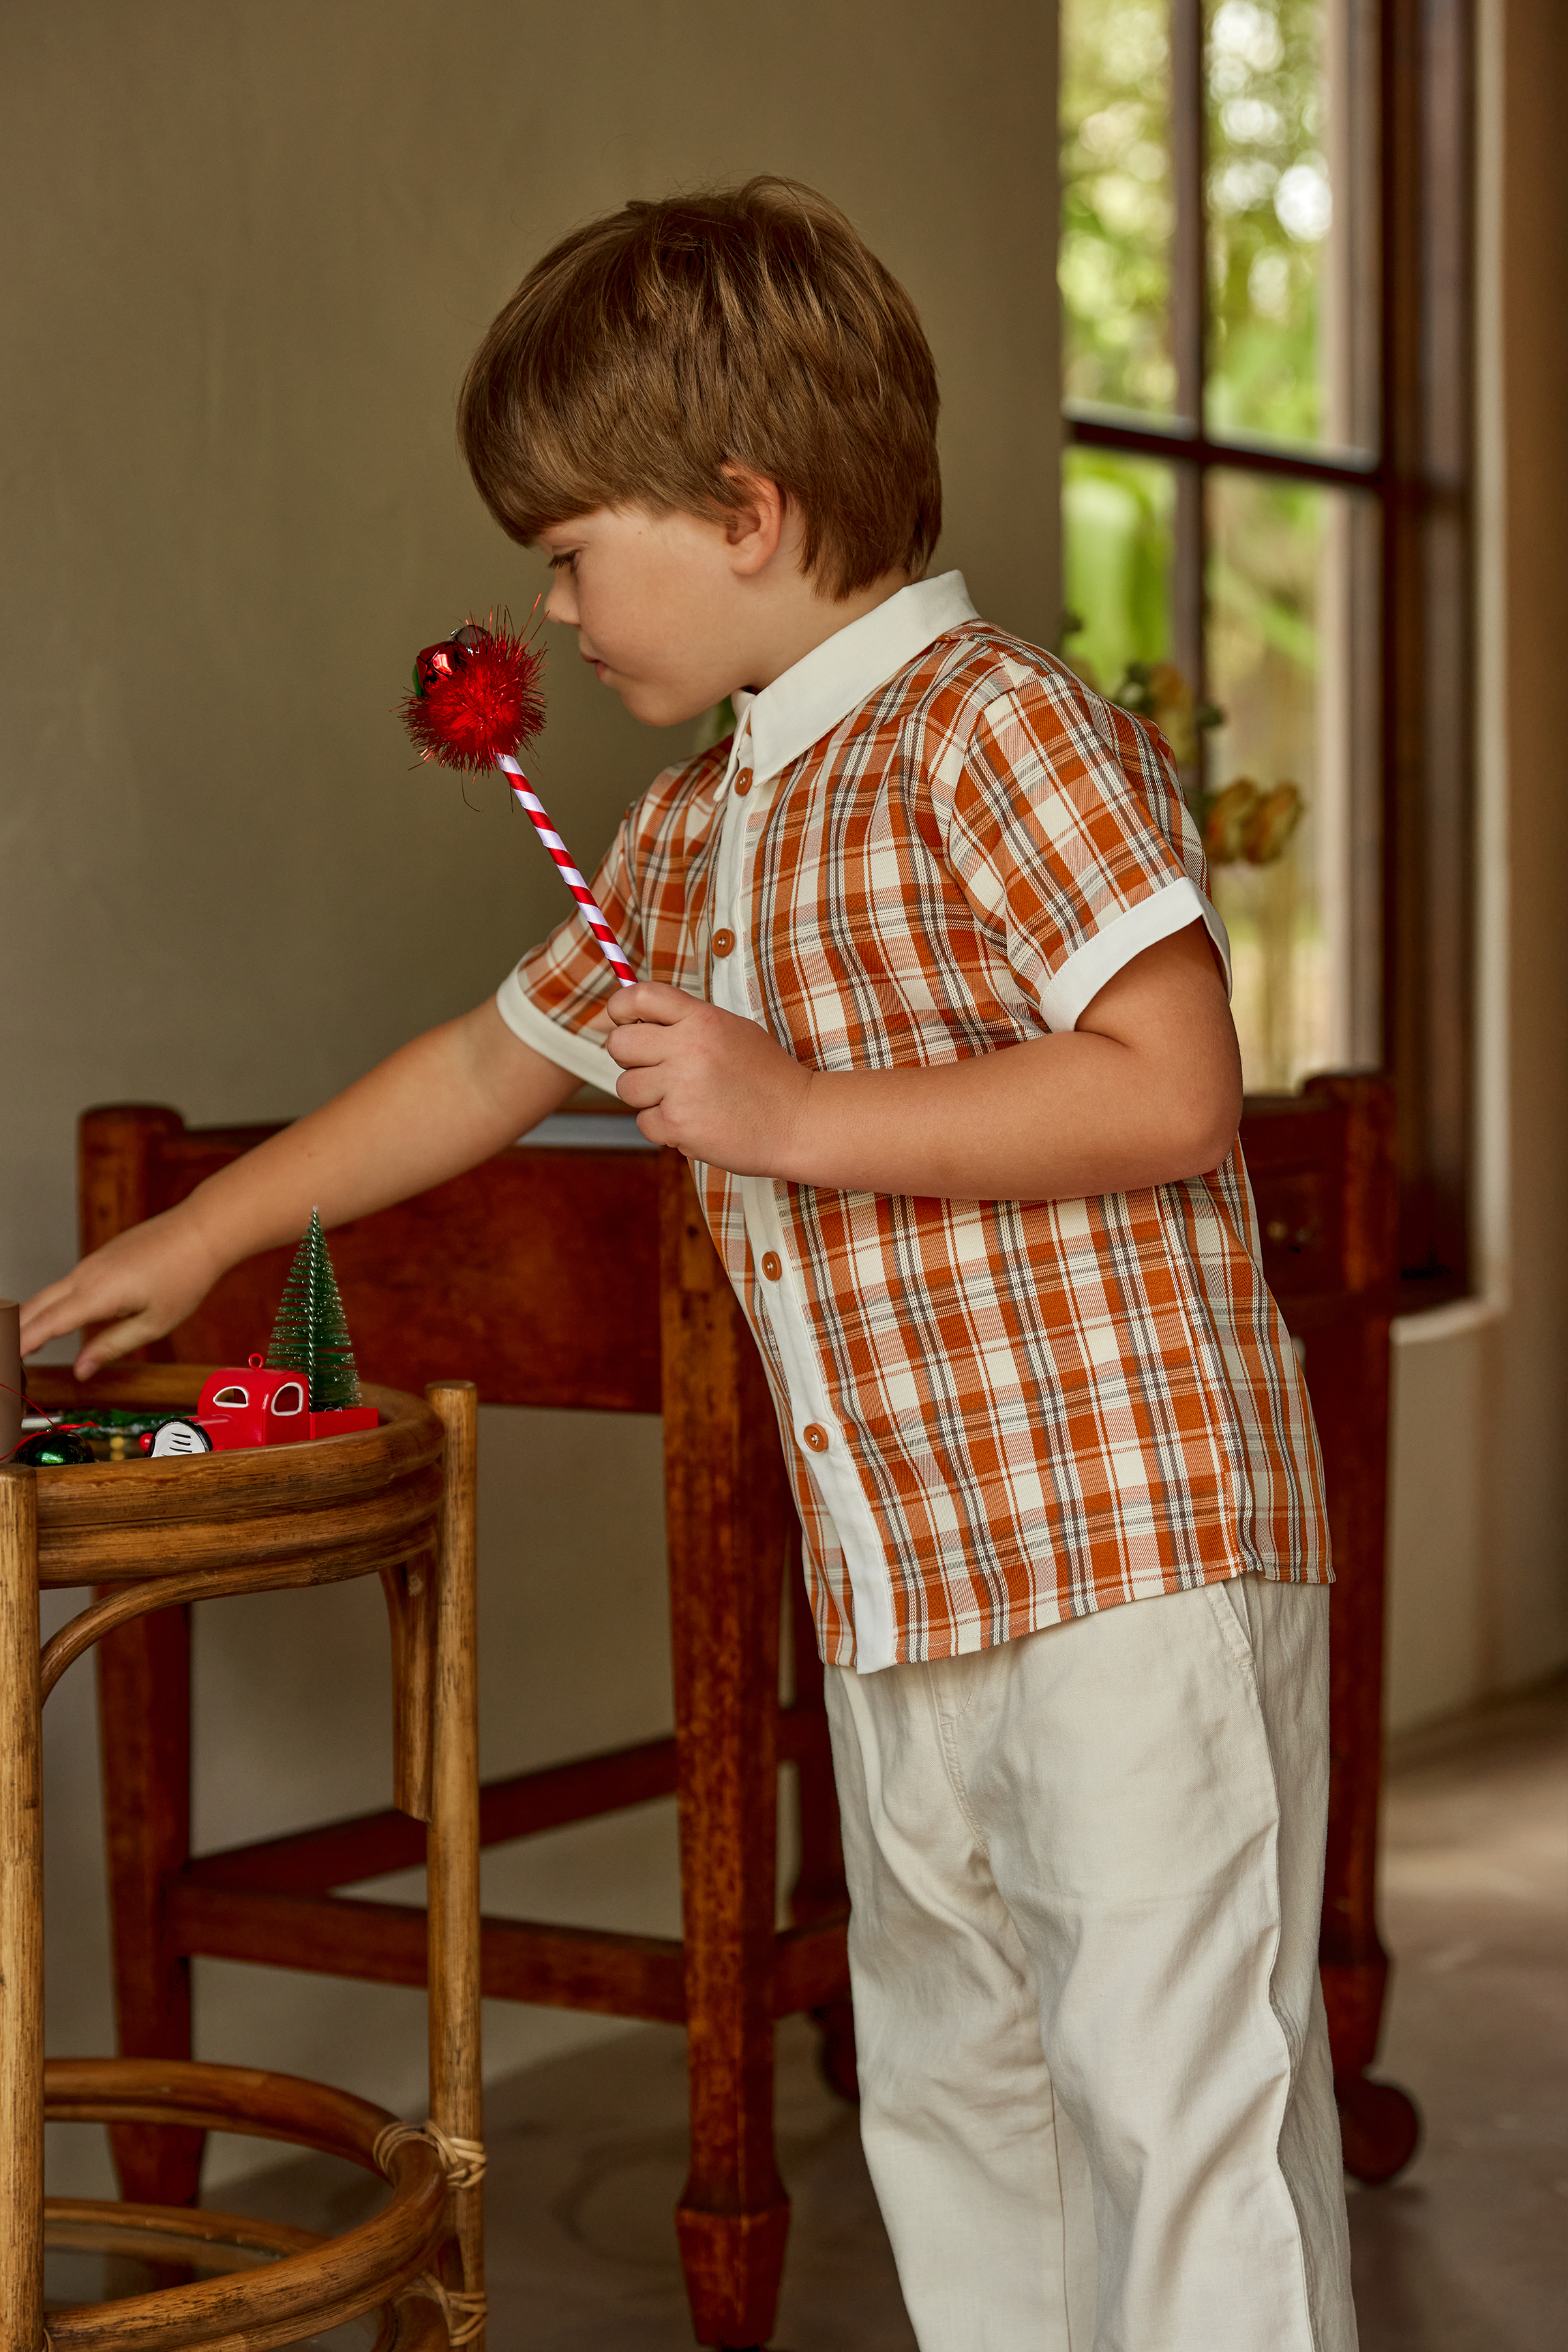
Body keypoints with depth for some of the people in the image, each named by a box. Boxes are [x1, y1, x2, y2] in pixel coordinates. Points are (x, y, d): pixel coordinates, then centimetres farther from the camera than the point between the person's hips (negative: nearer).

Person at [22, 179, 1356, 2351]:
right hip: (898, 1600, 9)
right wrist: (199, 1233, 34)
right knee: (945, 2089, 13)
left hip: (1136, 1558, -9)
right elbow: (494, 1057, 29)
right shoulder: (693, 833, 17)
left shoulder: (1000, 731, -10)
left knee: (1173, 2093, -6)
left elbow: (1173, 1089, -19)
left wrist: (794, 1116, -18)